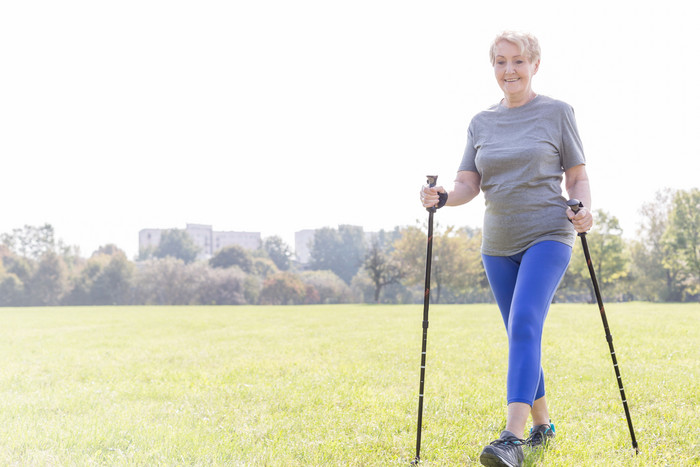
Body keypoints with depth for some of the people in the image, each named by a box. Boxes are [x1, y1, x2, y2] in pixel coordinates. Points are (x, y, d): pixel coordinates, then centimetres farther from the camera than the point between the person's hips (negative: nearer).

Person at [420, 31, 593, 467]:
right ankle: (541, 425, 27)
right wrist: (442, 197, -15)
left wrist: (583, 210, -16)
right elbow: (469, 184, 6)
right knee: (521, 336, 11)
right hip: (499, 244, 5)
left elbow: (578, 176, 4)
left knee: (524, 325, -22)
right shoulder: (481, 123, 11)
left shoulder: (558, 113, 1)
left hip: (548, 236, -5)